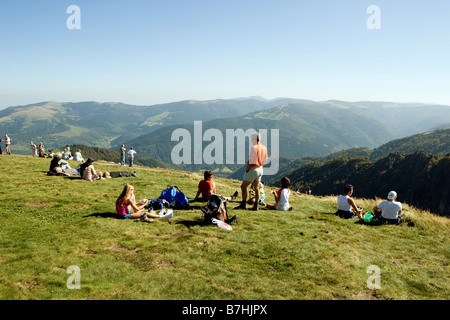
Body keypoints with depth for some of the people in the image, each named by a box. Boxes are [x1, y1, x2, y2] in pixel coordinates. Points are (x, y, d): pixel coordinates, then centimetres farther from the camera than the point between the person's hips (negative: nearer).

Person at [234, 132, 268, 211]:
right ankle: (256, 205, 14)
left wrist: (247, 170, -10)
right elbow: (264, 161, 11)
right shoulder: (264, 148, 6)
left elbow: (250, 161, -18)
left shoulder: (254, 148, -17)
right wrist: (260, 166, 17)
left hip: (253, 169, -8)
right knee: (256, 188, 13)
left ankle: (243, 204, -1)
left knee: (243, 186, 0)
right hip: (260, 169, 8)